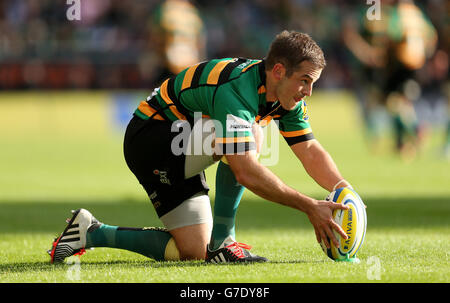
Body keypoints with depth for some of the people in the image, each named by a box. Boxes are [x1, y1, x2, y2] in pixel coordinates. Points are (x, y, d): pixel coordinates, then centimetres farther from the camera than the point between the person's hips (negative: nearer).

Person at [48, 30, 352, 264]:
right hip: (150, 138, -10)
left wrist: (344, 190, -17)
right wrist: (309, 206, -38)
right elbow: (246, 172, -39)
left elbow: (311, 151, 0)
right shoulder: (236, 91, -33)